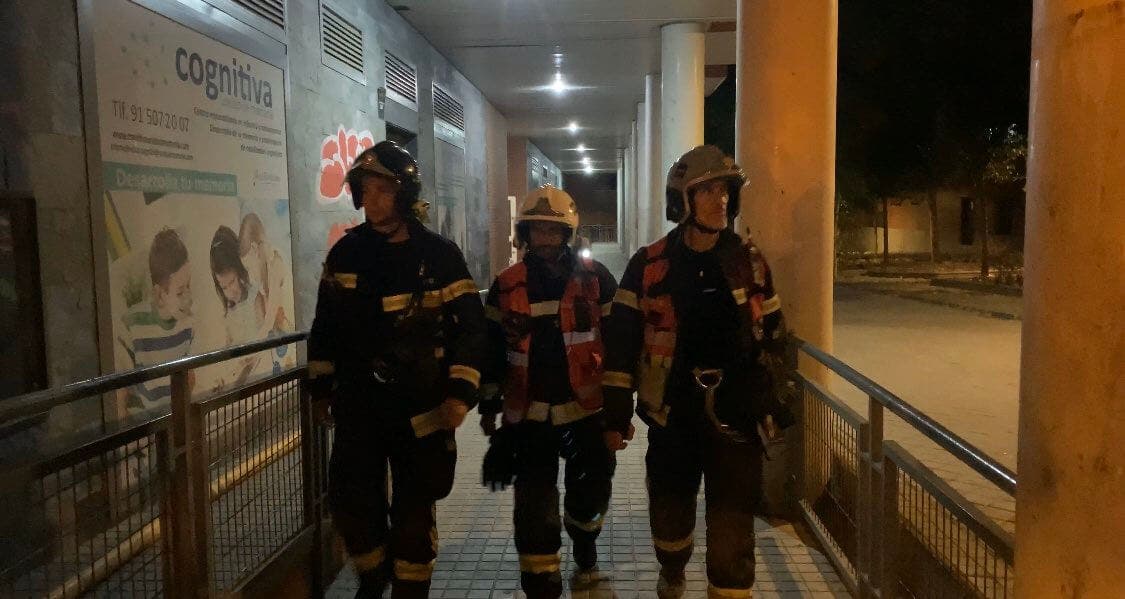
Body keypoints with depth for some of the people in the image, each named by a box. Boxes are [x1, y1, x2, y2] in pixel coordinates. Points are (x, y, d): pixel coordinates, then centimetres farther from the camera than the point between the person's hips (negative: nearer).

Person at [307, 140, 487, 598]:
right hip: (358, 402, 3)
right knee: (350, 499, 5)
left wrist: (460, 392, -14)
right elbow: (325, 325, 12)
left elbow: (471, 327, -6)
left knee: (414, 509, 5)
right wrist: (321, 385, 11)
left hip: (420, 405, -3)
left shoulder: (439, 255, -7)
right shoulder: (345, 252, 4)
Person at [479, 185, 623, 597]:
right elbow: (493, 349, 10)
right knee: (534, 507, 1)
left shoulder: (595, 279, -4)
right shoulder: (506, 285, 1)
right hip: (529, 413, 1)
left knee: (590, 490, 13)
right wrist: (489, 405, 12)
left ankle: (584, 548, 44)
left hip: (587, 407, 0)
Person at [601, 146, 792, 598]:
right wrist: (616, 405, -4)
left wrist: (773, 399, 10)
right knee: (671, 508, 17)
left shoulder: (749, 263, 2)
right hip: (672, 413, 0)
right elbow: (622, 338, -2)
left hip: (734, 412, 0)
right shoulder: (649, 265, -4)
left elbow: (772, 334, 11)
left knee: (733, 523, 0)